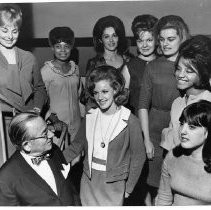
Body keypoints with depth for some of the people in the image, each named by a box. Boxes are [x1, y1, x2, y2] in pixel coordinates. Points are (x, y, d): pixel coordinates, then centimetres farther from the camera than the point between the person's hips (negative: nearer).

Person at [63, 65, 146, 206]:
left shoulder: (130, 122, -13)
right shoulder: (90, 117, -1)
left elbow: (138, 156, -7)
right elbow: (76, 146, 7)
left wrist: (129, 188, -5)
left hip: (114, 185, -3)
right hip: (88, 181, 4)